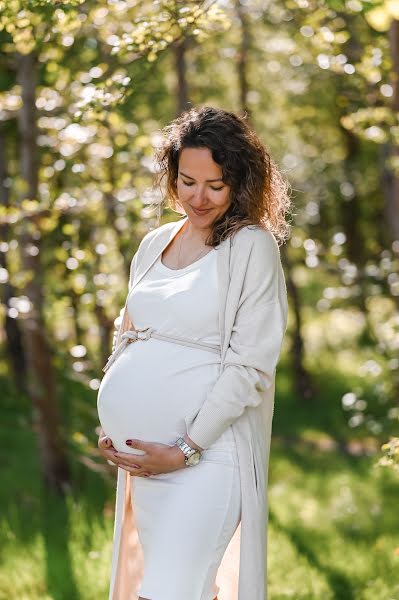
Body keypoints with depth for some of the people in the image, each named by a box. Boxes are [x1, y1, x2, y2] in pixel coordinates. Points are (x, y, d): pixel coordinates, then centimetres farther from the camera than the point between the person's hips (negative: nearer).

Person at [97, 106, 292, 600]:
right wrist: (109, 429, 9)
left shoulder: (252, 247, -5)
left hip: (207, 454, -7)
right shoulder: (154, 244, 14)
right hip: (140, 454, 7)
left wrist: (186, 449, -14)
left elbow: (251, 366, -11)